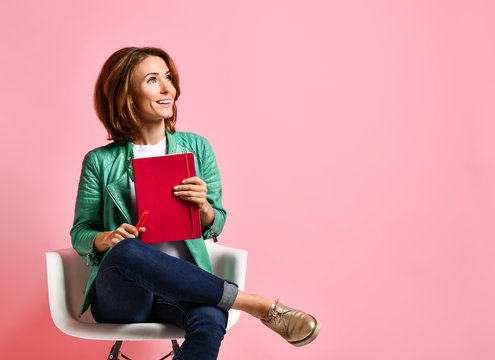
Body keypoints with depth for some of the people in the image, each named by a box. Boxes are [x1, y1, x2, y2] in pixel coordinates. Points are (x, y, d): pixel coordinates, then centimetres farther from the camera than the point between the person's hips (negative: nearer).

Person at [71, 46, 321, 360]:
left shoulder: (197, 148, 10)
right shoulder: (100, 162, 4)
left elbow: (215, 227, 14)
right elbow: (80, 233, 10)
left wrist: (203, 208, -9)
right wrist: (105, 239, -13)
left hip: (182, 288, 1)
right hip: (120, 295, -1)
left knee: (211, 322, -36)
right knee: (129, 251, -38)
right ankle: (260, 306, -27)